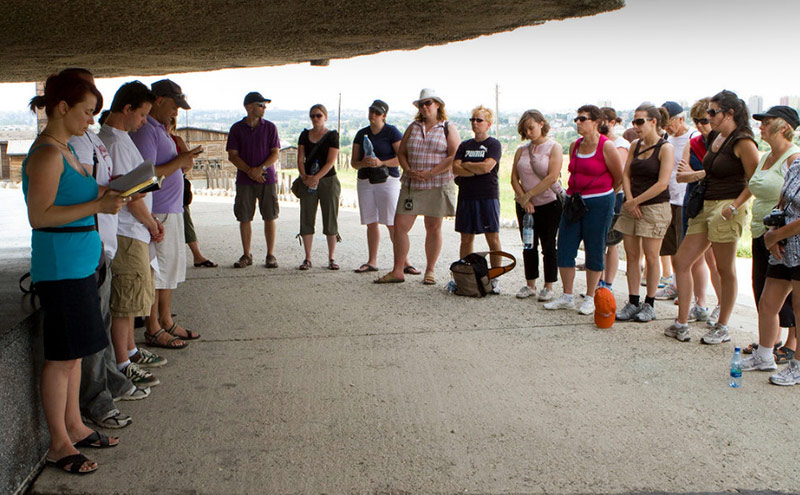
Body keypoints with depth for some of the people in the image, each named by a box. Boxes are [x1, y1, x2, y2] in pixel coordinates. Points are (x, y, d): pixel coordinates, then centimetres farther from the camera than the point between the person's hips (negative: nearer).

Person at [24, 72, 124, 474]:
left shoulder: (64, 150, 15)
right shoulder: (46, 153, -15)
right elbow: (39, 215, -21)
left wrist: (102, 196, 11)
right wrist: (97, 206, -22)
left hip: (78, 263, 10)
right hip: (59, 266, -10)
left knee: (73, 351, 16)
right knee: (62, 357, -1)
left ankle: (74, 427, 27)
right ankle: (58, 445, 11)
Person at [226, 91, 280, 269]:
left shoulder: (270, 127, 4)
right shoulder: (237, 128, 3)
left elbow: (276, 153, 0)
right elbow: (232, 155, 1)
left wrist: (260, 168, -15)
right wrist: (249, 171, -13)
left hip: (267, 178, 0)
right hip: (244, 180, 0)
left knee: (269, 217, 0)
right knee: (244, 218, 3)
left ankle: (270, 255, 9)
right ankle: (246, 255, 15)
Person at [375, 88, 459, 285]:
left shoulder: (448, 128, 2)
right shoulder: (413, 127, 14)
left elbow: (454, 157, -8)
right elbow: (401, 152, 13)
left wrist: (430, 173, -15)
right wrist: (408, 171, -7)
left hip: (437, 185, -3)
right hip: (411, 184, 4)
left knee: (433, 228, 3)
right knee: (400, 225, -3)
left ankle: (430, 271, 15)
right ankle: (398, 271, 5)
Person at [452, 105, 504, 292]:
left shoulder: (494, 145, 1)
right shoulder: (465, 145, 14)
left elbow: (487, 166, -15)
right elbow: (455, 169, 2)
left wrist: (466, 165, -1)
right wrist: (476, 170, -10)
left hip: (488, 196, -4)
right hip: (466, 196, 4)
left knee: (493, 238, -3)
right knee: (466, 239, 6)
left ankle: (495, 279, 2)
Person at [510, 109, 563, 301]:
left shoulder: (554, 147, -4)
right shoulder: (521, 150, 9)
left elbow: (552, 178, -14)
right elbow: (514, 178, 5)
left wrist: (529, 195, -14)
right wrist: (523, 199, -9)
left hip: (549, 203, -4)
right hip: (525, 205, 4)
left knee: (548, 247, 3)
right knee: (529, 246, 10)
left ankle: (548, 287, 12)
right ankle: (530, 285, 19)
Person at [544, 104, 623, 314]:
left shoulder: (606, 146, -9)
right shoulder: (574, 146, 8)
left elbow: (618, 178, 0)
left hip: (599, 204, -6)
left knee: (594, 251, 3)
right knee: (565, 248, 4)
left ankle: (590, 299, 15)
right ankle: (567, 297, 15)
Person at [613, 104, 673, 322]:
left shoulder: (665, 148, -8)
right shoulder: (635, 145, 10)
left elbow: (662, 184, -14)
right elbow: (626, 174, 10)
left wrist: (636, 201, -12)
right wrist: (629, 200, -5)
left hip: (655, 207, -6)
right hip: (631, 205, 6)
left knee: (651, 257, 0)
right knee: (631, 255, 6)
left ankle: (649, 304, 12)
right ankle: (632, 302, 14)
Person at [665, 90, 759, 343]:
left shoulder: (742, 142, -11)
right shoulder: (714, 137, 13)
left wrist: (735, 205, -18)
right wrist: (698, 174, 12)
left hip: (726, 210, -9)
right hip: (705, 207, 9)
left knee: (725, 270, 3)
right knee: (681, 261, 5)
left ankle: (722, 328, 16)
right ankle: (681, 324, 11)